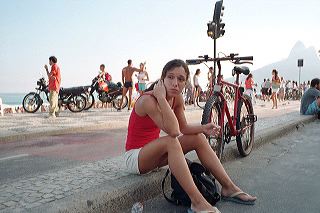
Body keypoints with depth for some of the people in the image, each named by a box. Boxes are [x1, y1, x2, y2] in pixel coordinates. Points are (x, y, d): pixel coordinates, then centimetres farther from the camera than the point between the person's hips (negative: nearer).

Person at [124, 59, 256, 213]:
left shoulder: (177, 98, -4)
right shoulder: (148, 100, -28)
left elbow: (184, 128, 1)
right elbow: (173, 131, -39)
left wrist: (203, 128, -16)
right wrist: (161, 97, -36)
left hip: (152, 152, 8)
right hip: (134, 157, -7)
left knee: (198, 138, -4)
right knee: (170, 141, -35)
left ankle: (228, 187, 1)